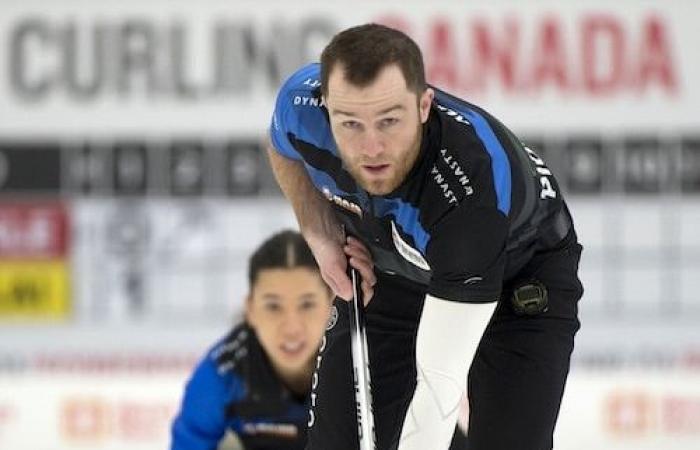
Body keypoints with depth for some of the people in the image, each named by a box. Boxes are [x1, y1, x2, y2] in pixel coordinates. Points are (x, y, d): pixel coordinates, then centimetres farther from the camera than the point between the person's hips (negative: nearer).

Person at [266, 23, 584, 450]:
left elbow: (441, 379, -44)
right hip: (389, 269, 4)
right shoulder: (302, 103, -31)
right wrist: (323, 237, -13)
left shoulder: (475, 179, -44)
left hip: (520, 279, -4)